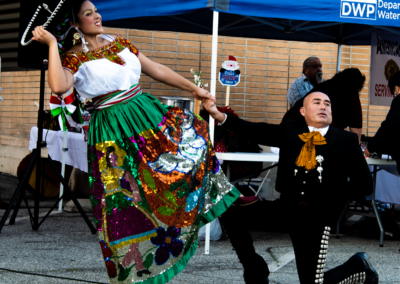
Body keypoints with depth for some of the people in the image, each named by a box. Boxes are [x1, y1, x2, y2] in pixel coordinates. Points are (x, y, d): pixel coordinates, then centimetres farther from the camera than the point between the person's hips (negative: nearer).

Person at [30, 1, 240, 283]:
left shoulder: (119, 43, 9)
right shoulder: (73, 58, -9)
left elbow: (156, 70, 13)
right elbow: (59, 86, -31)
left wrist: (194, 89, 13)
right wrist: (52, 44, -26)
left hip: (147, 113, 6)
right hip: (116, 133, -6)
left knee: (194, 140, 7)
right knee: (128, 201, 0)